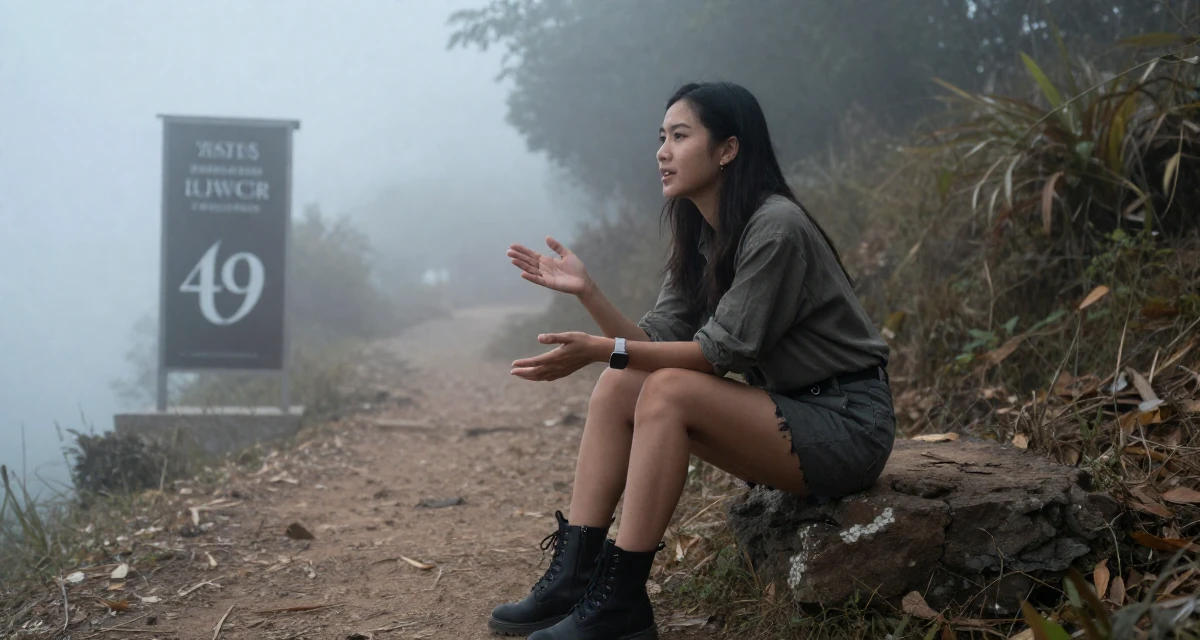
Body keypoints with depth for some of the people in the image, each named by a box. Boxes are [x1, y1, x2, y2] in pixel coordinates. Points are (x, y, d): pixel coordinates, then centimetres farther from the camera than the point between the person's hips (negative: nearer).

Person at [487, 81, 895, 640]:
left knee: (670, 391, -27)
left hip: (845, 424, -9)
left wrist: (604, 350, -25)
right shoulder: (699, 237, 8)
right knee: (619, 385, -6)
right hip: (782, 411, 9)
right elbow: (658, 341, 1)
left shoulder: (776, 228, -19)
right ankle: (573, 577, -8)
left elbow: (723, 350, -21)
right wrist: (587, 292, -12)